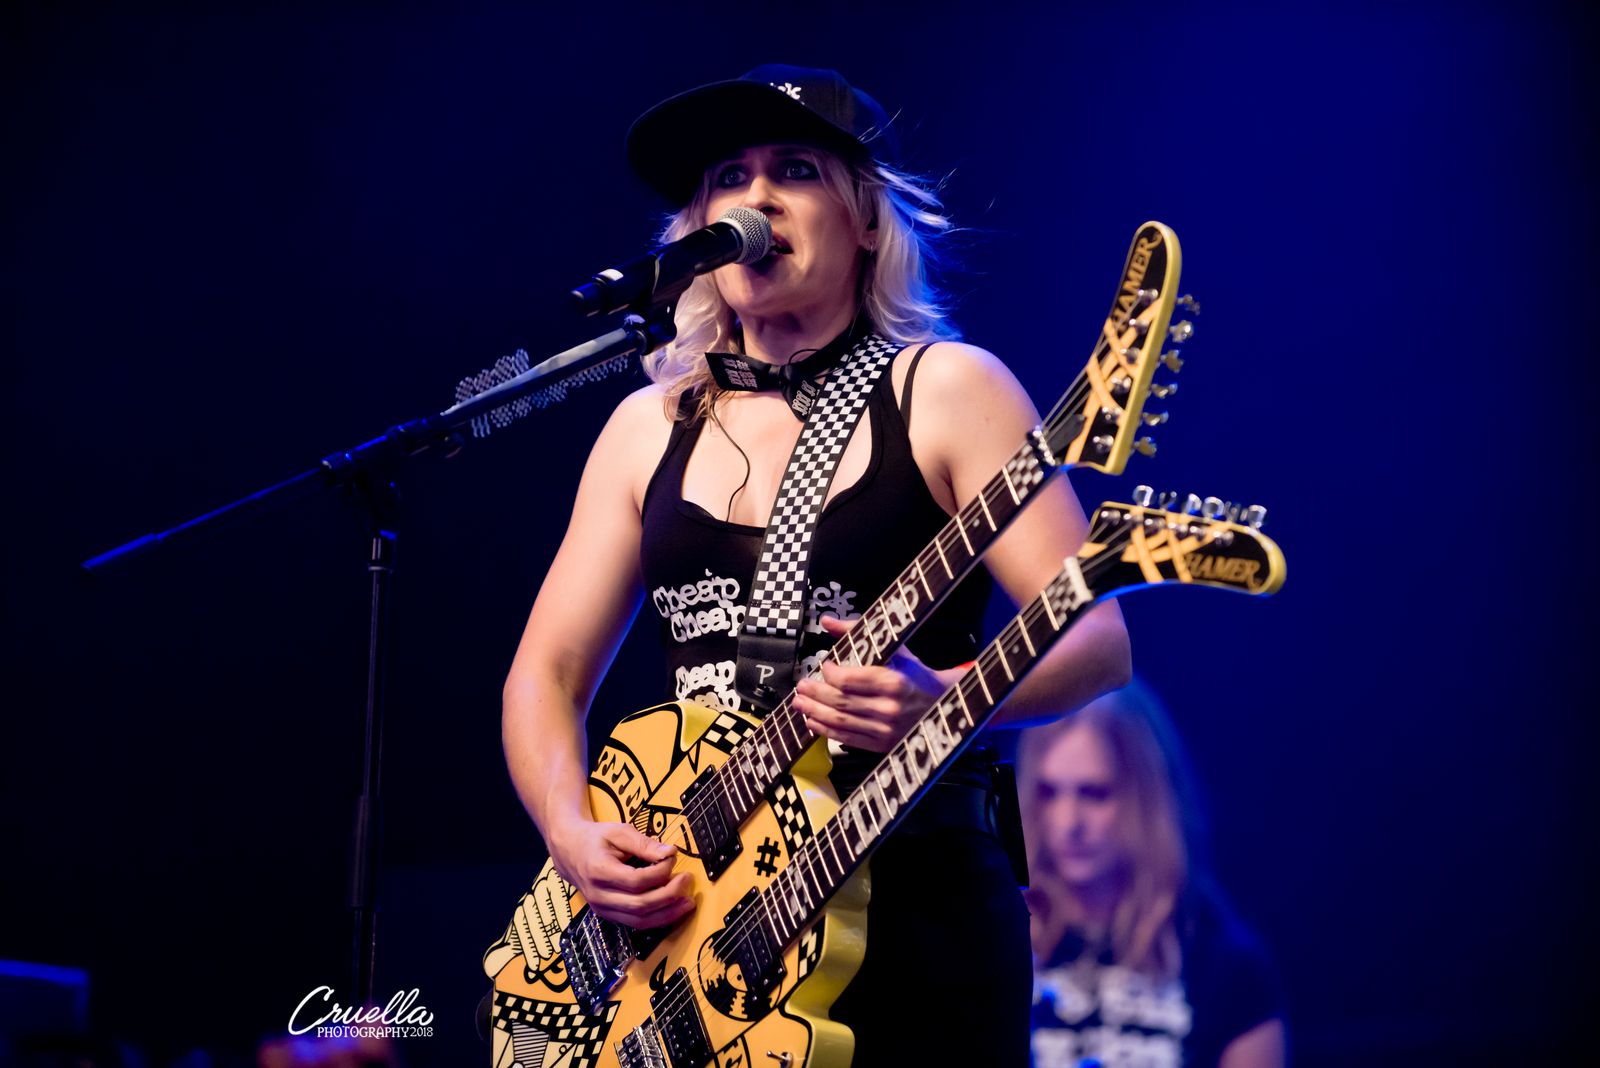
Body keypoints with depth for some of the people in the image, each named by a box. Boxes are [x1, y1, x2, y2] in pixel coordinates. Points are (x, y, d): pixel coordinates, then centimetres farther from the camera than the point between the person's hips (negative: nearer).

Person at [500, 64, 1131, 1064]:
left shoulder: (943, 391, -2)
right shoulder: (650, 428, 13)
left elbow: (1097, 641, -9)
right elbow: (548, 672, 15)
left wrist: (939, 701, -27)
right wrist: (572, 830, -4)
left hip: (912, 913, -4)